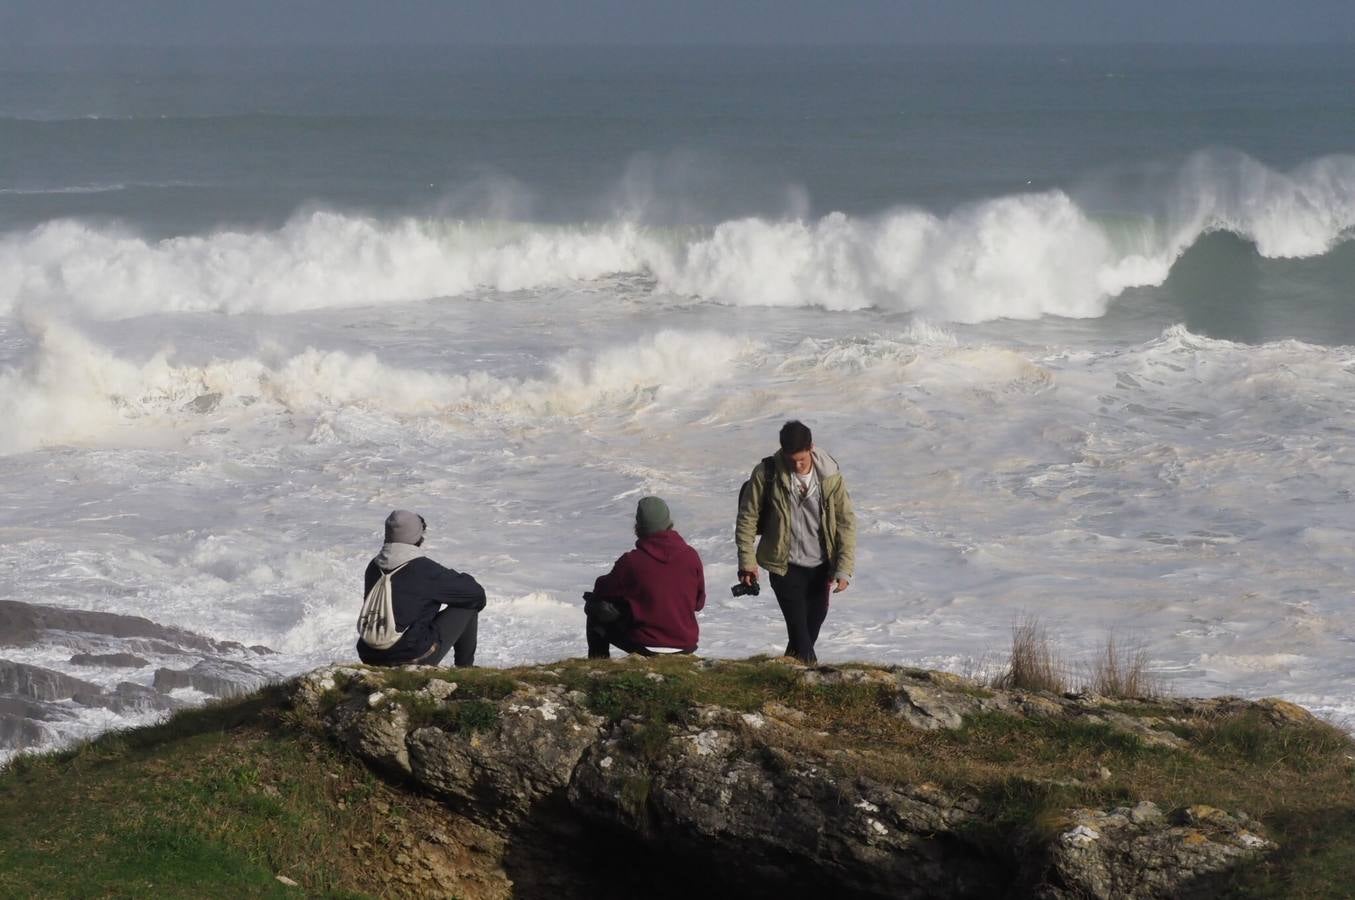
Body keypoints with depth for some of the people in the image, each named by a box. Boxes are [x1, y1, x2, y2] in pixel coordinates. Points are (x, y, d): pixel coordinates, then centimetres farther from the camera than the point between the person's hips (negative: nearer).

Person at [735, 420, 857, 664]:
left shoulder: (830, 474, -10)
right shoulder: (767, 473, -14)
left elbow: (846, 522, -6)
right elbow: (747, 517, -4)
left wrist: (844, 568, -11)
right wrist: (747, 561, -5)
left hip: (820, 565, 3)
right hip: (785, 566, -3)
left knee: (816, 618, 16)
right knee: (799, 625, -10)